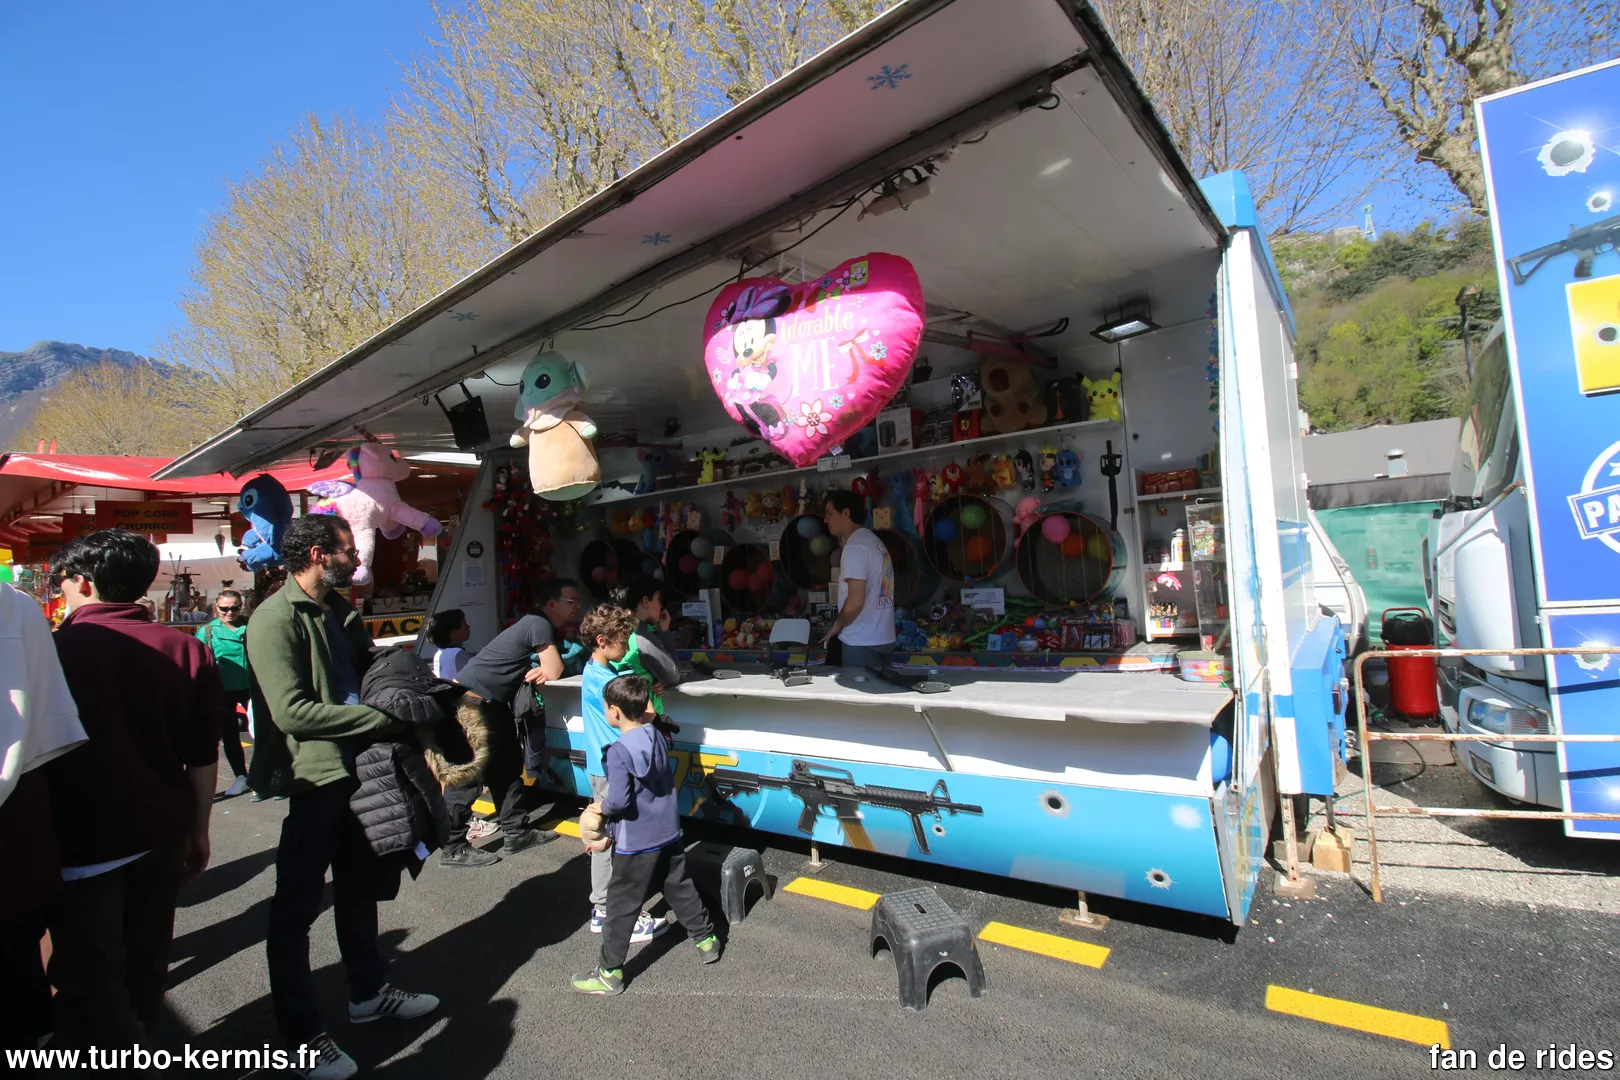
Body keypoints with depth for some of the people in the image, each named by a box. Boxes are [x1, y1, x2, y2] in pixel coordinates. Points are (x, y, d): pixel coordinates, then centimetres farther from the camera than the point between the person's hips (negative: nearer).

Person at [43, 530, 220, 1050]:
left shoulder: (50, 650, -13)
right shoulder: (187, 651, -4)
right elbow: (203, 758, 1)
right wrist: (198, 831, 13)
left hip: (79, 844, -4)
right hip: (161, 837, 4)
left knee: (90, 983, 6)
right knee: (144, 964, 19)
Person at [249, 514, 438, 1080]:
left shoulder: (341, 611, 11)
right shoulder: (274, 620, -17)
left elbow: (371, 672, 22)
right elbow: (291, 711, -25)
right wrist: (378, 718, -20)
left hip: (358, 768, 9)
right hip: (313, 778, -9)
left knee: (361, 888, 21)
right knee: (296, 907, 6)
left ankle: (369, 992, 38)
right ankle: (302, 1032, 21)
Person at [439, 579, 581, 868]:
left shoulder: (546, 627, 12)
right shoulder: (538, 624, -17)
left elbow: (546, 668, 12)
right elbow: (554, 672, -19)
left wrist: (541, 671, -9)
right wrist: (543, 670, 2)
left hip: (491, 701, 10)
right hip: (471, 699, -10)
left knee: (507, 764, 12)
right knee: (468, 773, -5)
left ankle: (515, 833, 20)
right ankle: (453, 848, 4)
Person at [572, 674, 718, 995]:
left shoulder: (618, 752, -22)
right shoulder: (658, 737, -1)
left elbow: (619, 801, -27)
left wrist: (602, 808, -7)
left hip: (636, 845, -7)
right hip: (669, 836, 7)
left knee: (622, 907, 8)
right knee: (680, 889, 22)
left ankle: (610, 974, 19)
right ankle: (706, 940, 35)